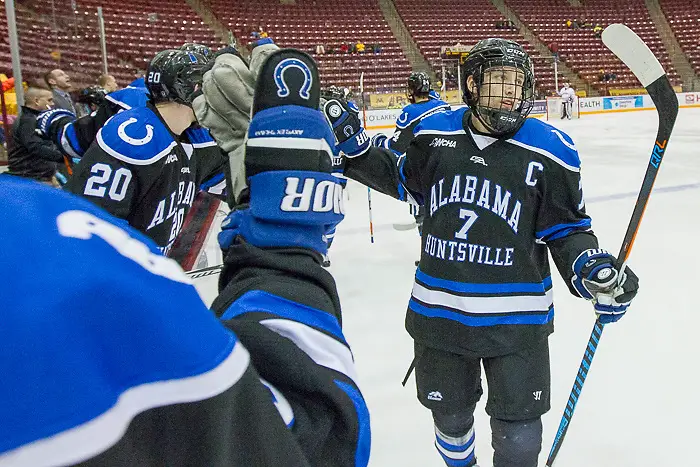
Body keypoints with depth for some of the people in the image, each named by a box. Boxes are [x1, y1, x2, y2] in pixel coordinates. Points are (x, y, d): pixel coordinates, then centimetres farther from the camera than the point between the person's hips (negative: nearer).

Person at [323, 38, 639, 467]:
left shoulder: (549, 151, -10)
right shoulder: (435, 134, -3)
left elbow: (566, 228, -4)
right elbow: (400, 177, 14)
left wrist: (593, 269, -22)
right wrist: (351, 142, 2)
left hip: (516, 318, -2)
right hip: (438, 311, 3)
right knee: (450, 416, 23)